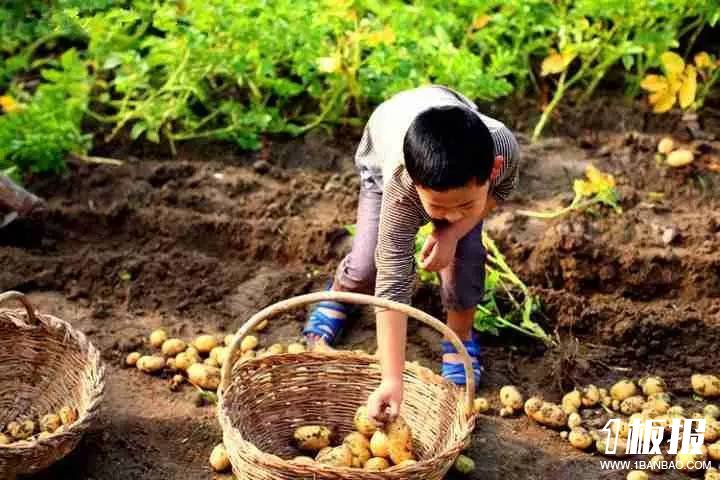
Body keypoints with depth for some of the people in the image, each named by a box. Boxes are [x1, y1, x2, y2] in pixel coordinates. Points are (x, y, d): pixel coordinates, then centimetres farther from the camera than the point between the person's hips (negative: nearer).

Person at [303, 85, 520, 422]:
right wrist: (392, 381, -46)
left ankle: (460, 337, 11)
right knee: (369, 262, -8)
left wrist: (453, 232, -31)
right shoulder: (401, 186, -46)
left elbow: (501, 190, -14)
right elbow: (393, 282, -42)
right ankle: (341, 294, 29)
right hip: (385, 154, -1)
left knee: (465, 254, -16)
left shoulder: (503, 147, -41)